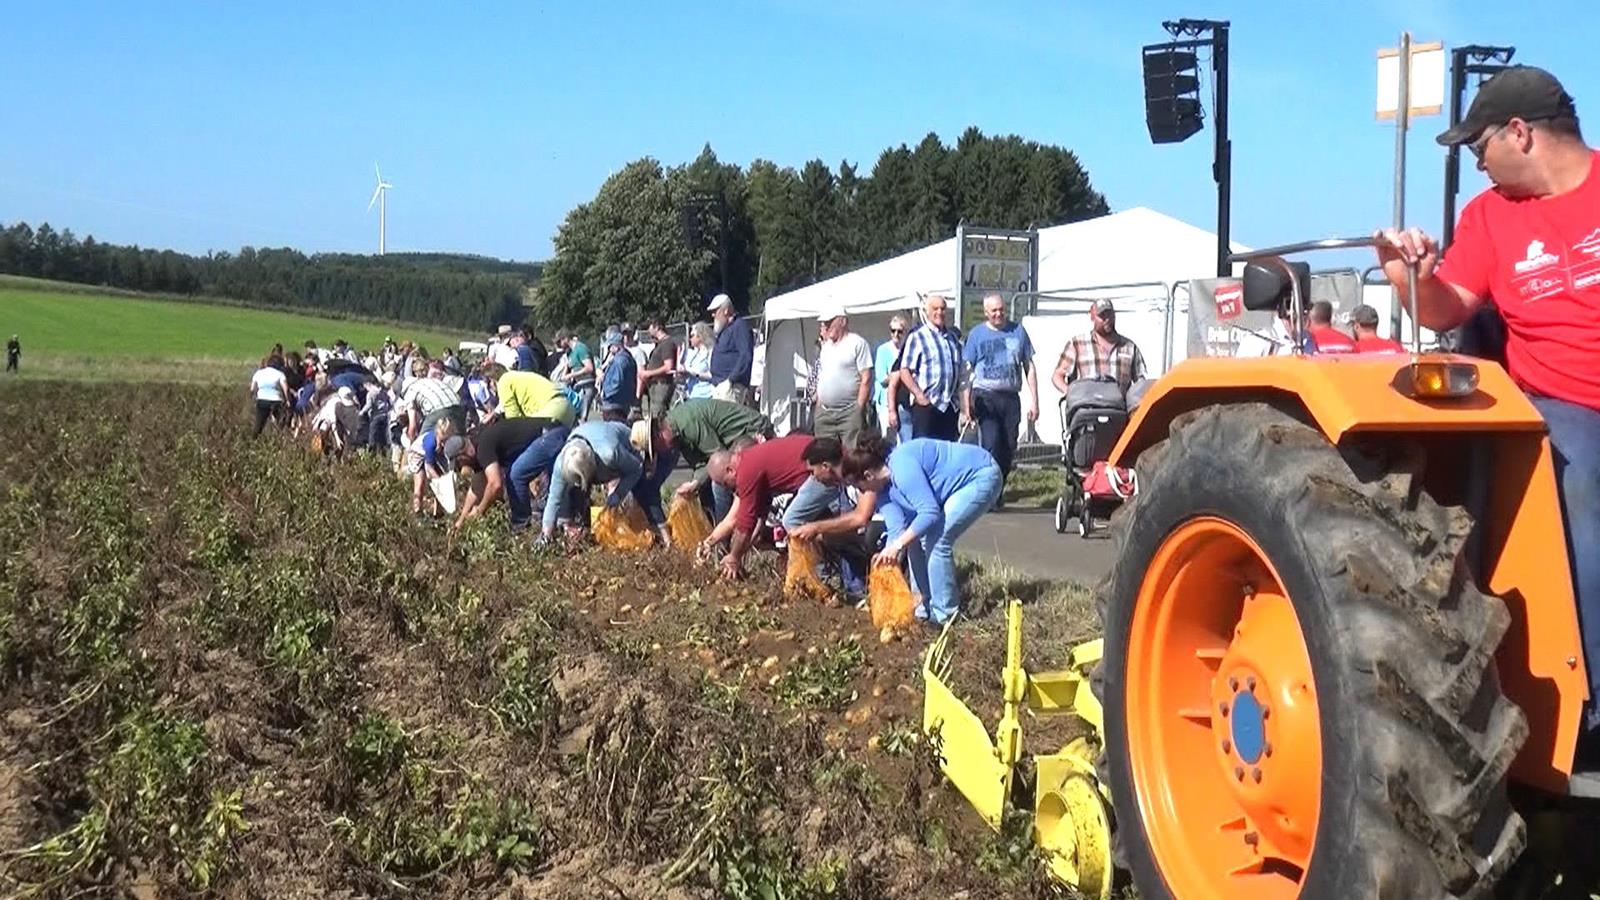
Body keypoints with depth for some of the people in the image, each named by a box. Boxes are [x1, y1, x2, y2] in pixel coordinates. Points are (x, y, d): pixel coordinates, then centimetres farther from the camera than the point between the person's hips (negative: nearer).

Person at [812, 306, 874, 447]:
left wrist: (859, 409, -14)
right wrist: (818, 407, 14)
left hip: (849, 412, -7)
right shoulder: (825, 346, 18)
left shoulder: (857, 343, -4)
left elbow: (866, 379, -9)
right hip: (824, 413, 7)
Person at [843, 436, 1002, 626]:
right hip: (961, 485, 10)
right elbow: (896, 530, -4)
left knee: (936, 540, -18)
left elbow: (930, 512, -32)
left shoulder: (902, 468, -29)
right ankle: (922, 608, 15)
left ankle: (945, 613, -7)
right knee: (915, 535, 5)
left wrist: (898, 545, -32)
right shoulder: (884, 486, 1)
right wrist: (887, 560, -16)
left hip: (981, 477, -10)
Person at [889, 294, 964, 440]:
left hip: (951, 406, 6)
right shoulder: (917, 337, -1)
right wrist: (919, 394, -15)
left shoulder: (953, 338, 17)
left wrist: (957, 396, 14)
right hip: (926, 405, -6)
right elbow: (904, 371, -6)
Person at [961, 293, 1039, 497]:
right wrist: (966, 405, -4)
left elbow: (1029, 367, 14)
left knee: (1008, 449, 3)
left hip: (1011, 398, 3)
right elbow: (967, 371, 4)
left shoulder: (1018, 331, 11)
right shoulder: (976, 334, 5)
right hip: (985, 397, -3)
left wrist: (1034, 401, 8)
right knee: (991, 445, -16)